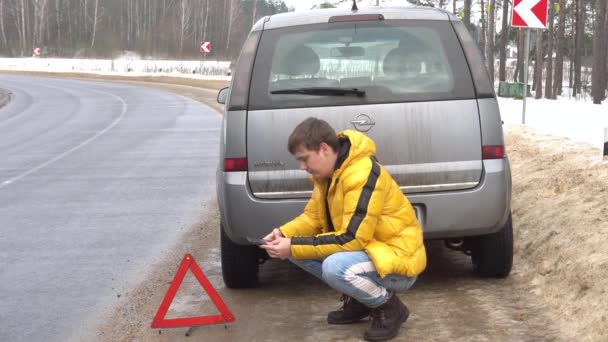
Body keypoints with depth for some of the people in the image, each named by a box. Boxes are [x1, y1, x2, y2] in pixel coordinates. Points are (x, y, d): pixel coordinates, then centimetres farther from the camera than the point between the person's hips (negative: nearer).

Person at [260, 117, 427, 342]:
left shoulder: (363, 174, -26)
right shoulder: (327, 173, 2)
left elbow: (351, 239, -29)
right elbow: (314, 217, 11)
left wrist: (294, 247, -26)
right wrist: (284, 234, -9)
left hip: (397, 260, -9)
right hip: (366, 251, 9)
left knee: (335, 267, -36)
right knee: (296, 248, -1)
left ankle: (388, 307, -8)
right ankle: (357, 301, 11)